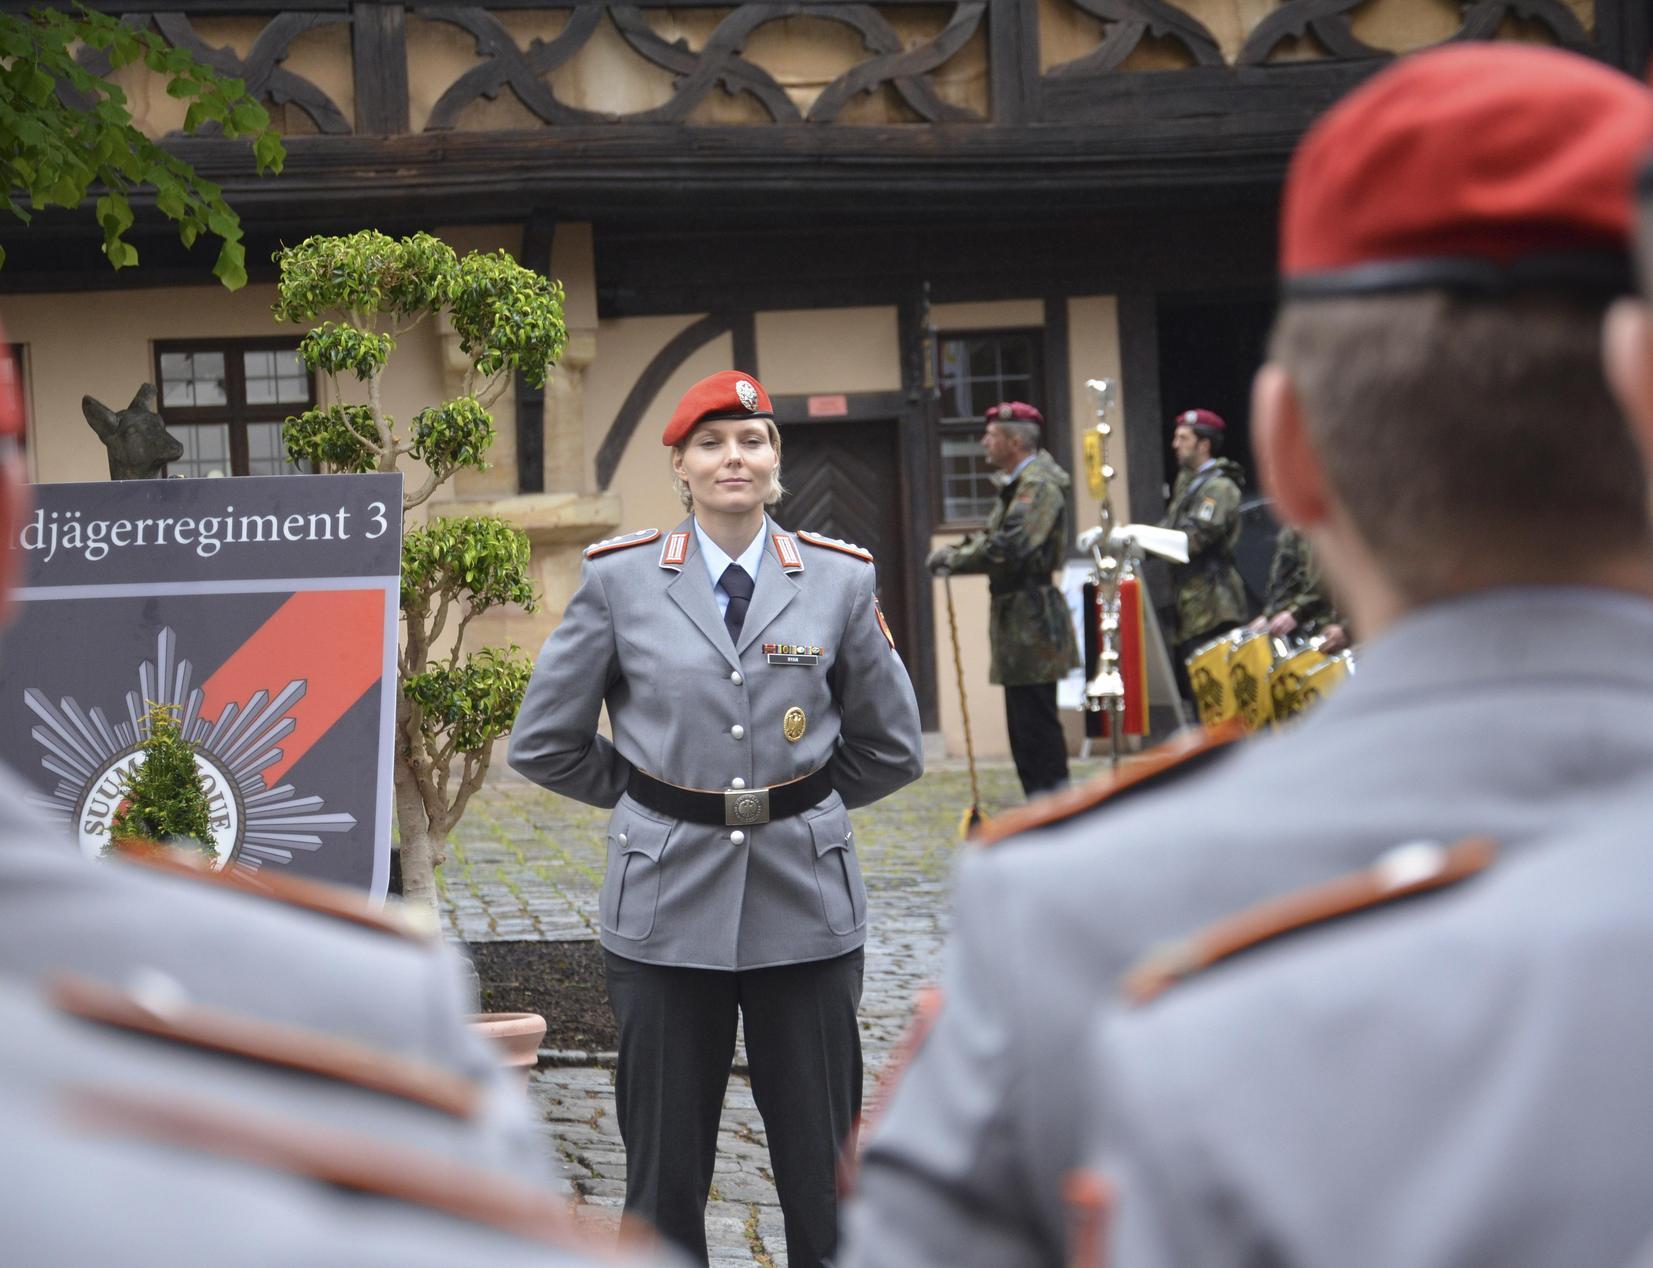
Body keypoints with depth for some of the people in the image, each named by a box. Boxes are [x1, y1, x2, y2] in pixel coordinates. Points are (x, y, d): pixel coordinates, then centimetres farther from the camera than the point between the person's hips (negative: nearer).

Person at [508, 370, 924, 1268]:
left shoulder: (840, 579, 2)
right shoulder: (618, 579, -1)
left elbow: (891, 746, 13)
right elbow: (544, 743, 7)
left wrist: (797, 805, 11)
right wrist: (650, 801, 8)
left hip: (804, 900, 1)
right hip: (668, 901, -1)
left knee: (823, 1160, 6)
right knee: (664, 1163, 7)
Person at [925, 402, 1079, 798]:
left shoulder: (1039, 486, -15)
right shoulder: (1016, 485, 17)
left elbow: (1008, 547, -25)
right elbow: (995, 540, 18)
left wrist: (954, 558, -13)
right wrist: (955, 554, -1)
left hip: (1033, 622, -10)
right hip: (1018, 620, 10)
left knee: (1037, 724, -8)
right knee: (1025, 724, 14)